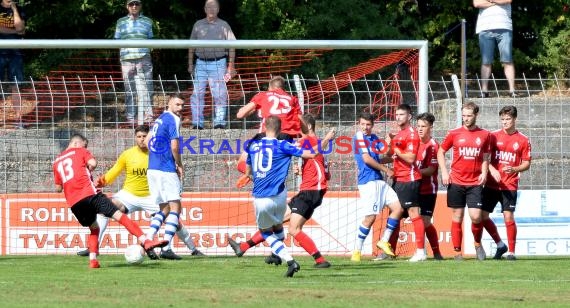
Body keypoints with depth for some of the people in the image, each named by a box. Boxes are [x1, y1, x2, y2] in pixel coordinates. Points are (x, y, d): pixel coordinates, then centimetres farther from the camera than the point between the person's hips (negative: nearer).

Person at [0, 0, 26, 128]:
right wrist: (14, 31, -5)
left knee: (15, 86, 0)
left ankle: (18, 118, 1)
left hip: (15, 54, 1)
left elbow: (20, 28, -6)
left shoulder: (19, 11, 10)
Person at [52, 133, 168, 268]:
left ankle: (93, 260, 4)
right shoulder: (79, 151, 11)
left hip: (73, 203, 5)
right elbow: (92, 163, -8)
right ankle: (145, 241, -22)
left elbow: (58, 188, 25)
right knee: (119, 215, -8)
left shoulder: (57, 161, 24)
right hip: (89, 194, -5)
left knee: (94, 229, 23)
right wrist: (88, 170, 12)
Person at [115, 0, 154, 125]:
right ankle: (130, 117, 3)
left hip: (144, 58, 0)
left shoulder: (147, 21, 15)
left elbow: (150, 39, 18)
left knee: (145, 87, -7)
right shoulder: (121, 22, 15)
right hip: (127, 58, 0)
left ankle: (148, 115, -6)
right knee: (129, 90, 0)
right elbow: (116, 40, 15)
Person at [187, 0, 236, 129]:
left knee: (219, 94, -5)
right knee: (197, 93, -1)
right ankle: (197, 122, 2)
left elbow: (231, 46, 4)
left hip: (218, 64, -2)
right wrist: (190, 64, 11)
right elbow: (192, 46, 17)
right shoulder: (198, 25, 13)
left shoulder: (223, 25, 7)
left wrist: (231, 66, -3)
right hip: (201, 63, 2)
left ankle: (219, 122, 1)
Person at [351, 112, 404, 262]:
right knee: (370, 217, -12)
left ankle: (384, 241, 12)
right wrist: (386, 170, -4)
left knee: (398, 208, 2)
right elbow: (366, 159, -13)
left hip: (379, 181, 8)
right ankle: (357, 251, -3)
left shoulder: (374, 138, 17)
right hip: (368, 182, -8)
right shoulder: (359, 137, -7)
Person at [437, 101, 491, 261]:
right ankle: (457, 251, 10)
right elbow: (441, 152, 12)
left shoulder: (484, 135, 6)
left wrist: (484, 173, -3)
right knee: (457, 217, 2)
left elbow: (485, 157, 14)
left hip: (475, 183, 0)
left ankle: (478, 244, 16)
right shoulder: (454, 134, 3)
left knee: (476, 216, -10)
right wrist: (444, 172, 0)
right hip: (456, 182, 0)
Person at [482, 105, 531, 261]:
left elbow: (526, 164, 3)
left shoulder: (523, 140, 2)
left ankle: (511, 252, 2)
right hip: (491, 184, 3)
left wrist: (514, 169, -16)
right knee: (482, 215, 2)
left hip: (510, 185, -3)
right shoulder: (493, 136, 5)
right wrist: (492, 170, -14)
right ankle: (500, 245, 20)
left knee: (509, 217, -10)